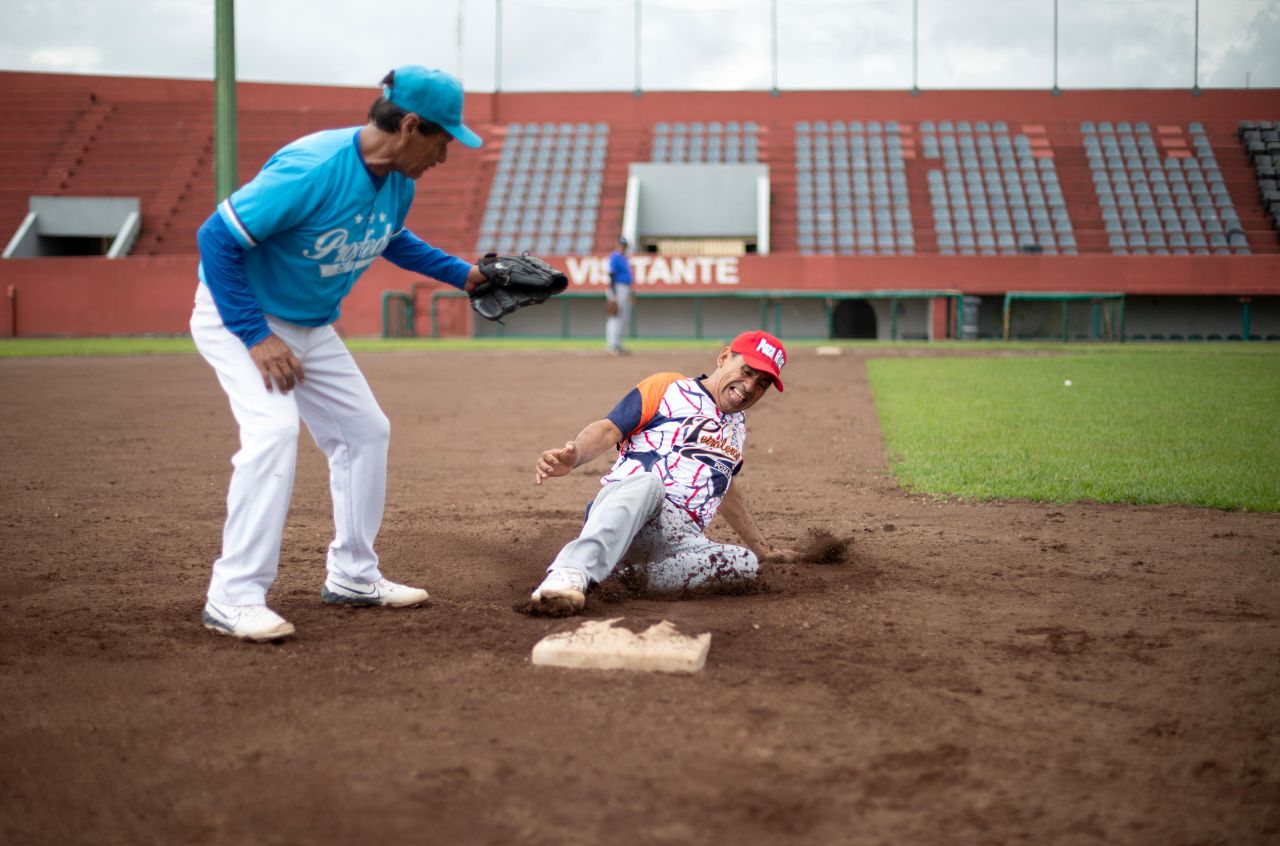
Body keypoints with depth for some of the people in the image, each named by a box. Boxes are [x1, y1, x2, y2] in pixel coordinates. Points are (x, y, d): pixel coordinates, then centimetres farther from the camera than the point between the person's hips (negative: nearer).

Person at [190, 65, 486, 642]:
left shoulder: (398, 183, -6)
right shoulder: (312, 170, -33)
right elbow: (217, 238, -30)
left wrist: (461, 274, 10)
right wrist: (256, 337, -30)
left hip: (313, 328, 9)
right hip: (238, 315, -9)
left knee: (366, 431, 10)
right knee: (273, 429, -27)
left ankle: (353, 577, 24)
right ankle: (233, 598, -21)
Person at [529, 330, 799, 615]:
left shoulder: (737, 426, 30)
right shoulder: (667, 387, 11)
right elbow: (608, 429, -2)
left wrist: (763, 549, 46)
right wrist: (573, 456, -23)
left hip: (680, 541, 5)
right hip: (621, 506, -5)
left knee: (744, 564, -26)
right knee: (646, 481, -42)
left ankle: (634, 574, -27)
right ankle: (571, 572, -61)